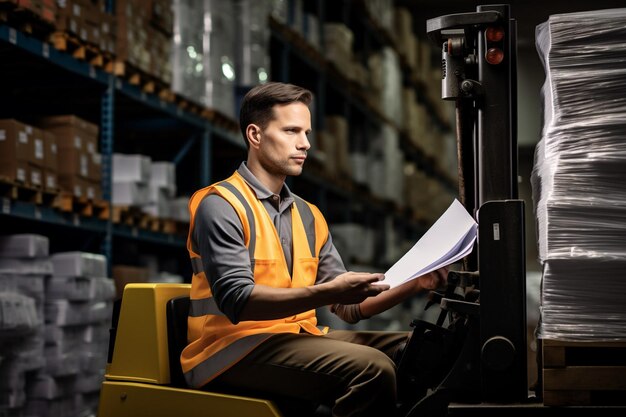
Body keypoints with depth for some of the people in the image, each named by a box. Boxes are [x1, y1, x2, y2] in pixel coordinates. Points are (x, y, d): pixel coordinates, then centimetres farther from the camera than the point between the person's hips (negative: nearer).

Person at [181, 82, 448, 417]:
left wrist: (415, 283, -2)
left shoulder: (309, 216, 17)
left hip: (298, 340, 8)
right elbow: (237, 301, -19)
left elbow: (350, 307, 15)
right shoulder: (220, 206, -7)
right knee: (370, 368, -28)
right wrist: (326, 292, -29)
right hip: (234, 350, -7)